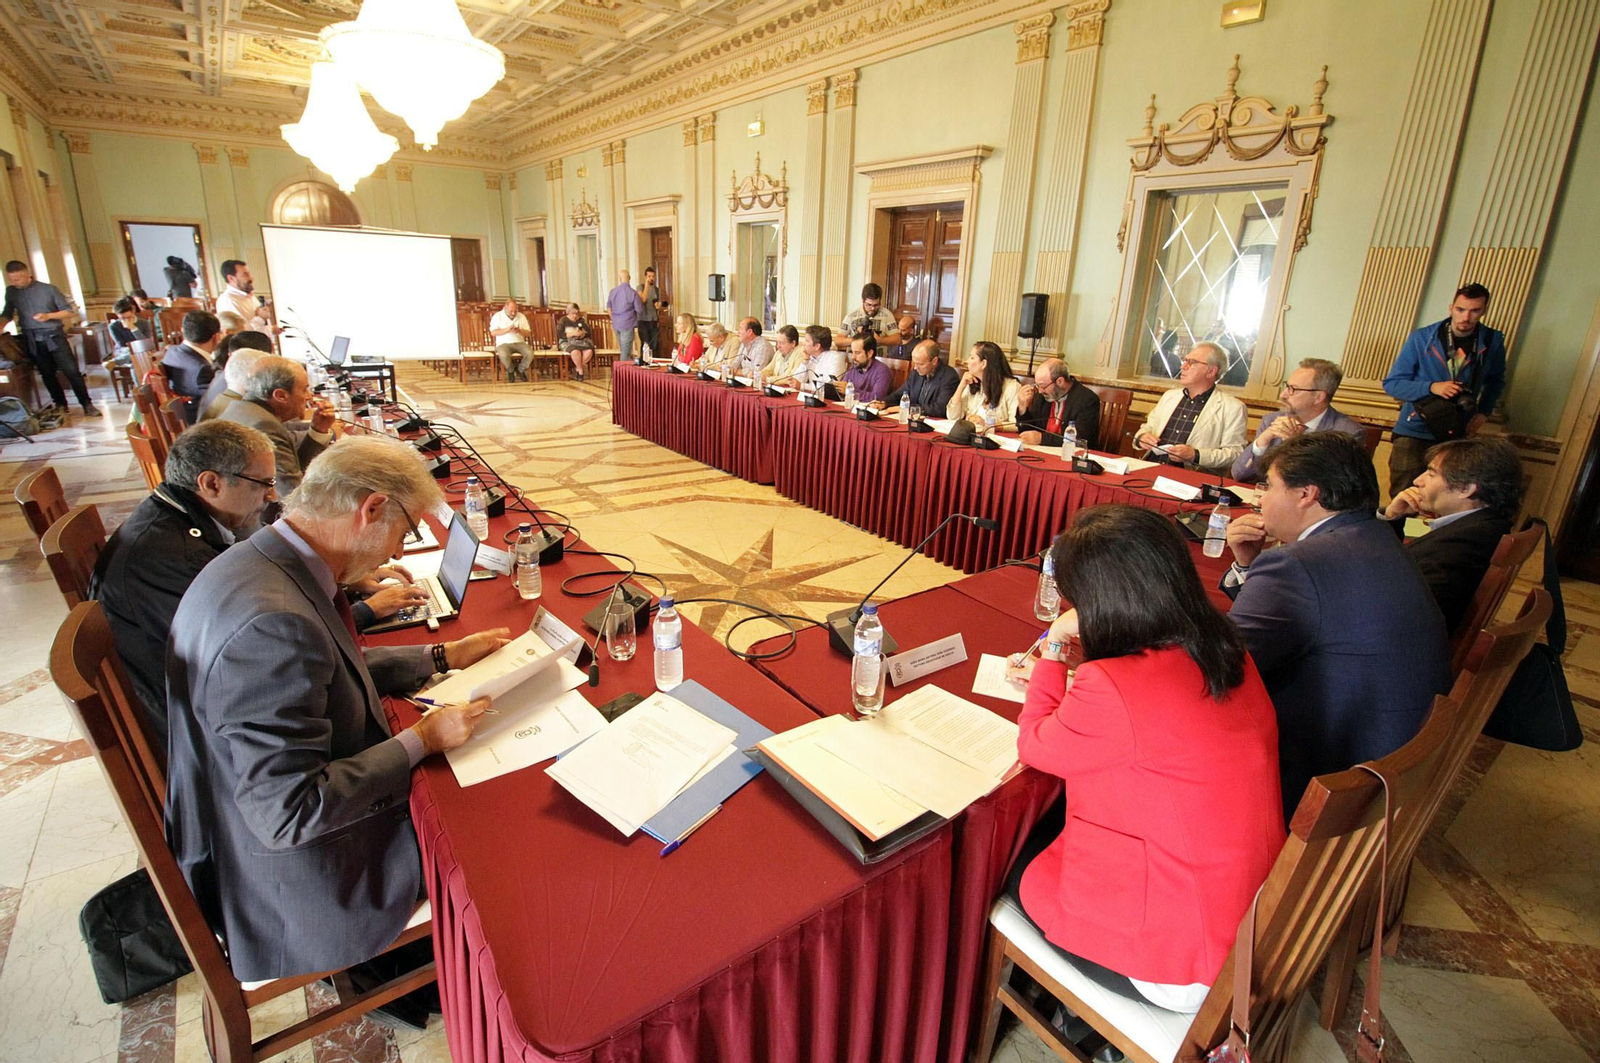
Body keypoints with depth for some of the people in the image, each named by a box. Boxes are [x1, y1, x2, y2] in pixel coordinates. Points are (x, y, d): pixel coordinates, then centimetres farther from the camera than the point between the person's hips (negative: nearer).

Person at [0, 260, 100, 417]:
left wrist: (48, 316, -13)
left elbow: (69, 311, 1)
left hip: (54, 336, -3)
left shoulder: (49, 289, -2)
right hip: (31, 340, 3)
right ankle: (60, 404, 19)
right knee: (47, 374, 9)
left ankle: (87, 404, -4)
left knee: (71, 371, -8)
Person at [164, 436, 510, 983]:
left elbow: (330, 670, 12)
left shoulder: (263, 564, -3)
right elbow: (288, 813, -32)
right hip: (293, 888, -9)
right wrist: (421, 740, -23)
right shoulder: (272, 622, -35)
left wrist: (441, 656, 8)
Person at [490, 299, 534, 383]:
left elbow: (527, 333, 9)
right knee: (503, 355, -37)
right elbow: (493, 332, -6)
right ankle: (510, 371, -4)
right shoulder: (497, 316, 4)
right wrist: (507, 330, -18)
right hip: (504, 343, -3)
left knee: (530, 353, -29)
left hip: (519, 342, 3)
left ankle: (520, 370, 1)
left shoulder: (521, 316, 12)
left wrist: (519, 331, -13)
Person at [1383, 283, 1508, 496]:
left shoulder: (1493, 342, 3)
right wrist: (1431, 387, -18)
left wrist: (1484, 411, 5)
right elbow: (1392, 383, -3)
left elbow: (1495, 380, 21)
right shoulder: (1421, 338, -4)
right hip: (1414, 432, -2)